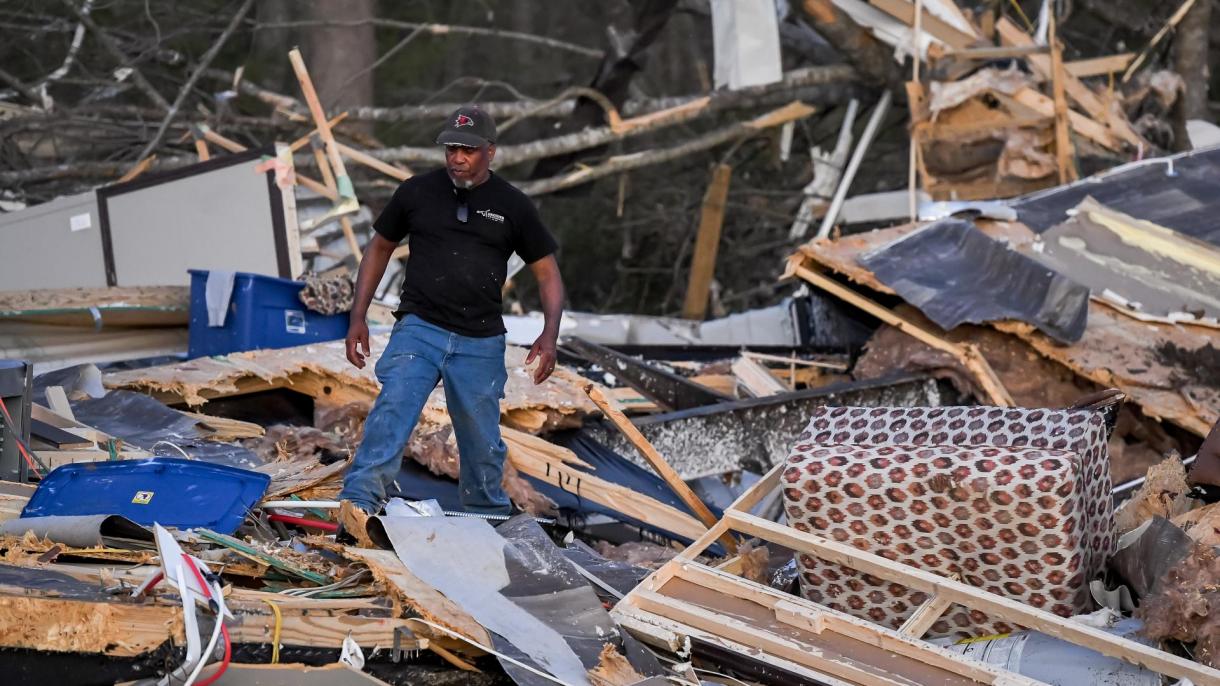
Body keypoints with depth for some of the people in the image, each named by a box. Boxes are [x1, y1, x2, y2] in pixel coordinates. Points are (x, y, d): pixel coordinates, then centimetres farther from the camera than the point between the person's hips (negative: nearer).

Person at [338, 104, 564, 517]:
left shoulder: (512, 206, 3)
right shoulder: (417, 192, 4)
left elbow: (547, 270, 7)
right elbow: (380, 248, 14)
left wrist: (550, 334, -8)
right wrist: (358, 317, 7)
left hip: (480, 343, 1)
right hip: (418, 328, -1)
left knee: (482, 440, 9)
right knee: (391, 409, -23)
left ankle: (488, 519, 31)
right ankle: (358, 502, -31)